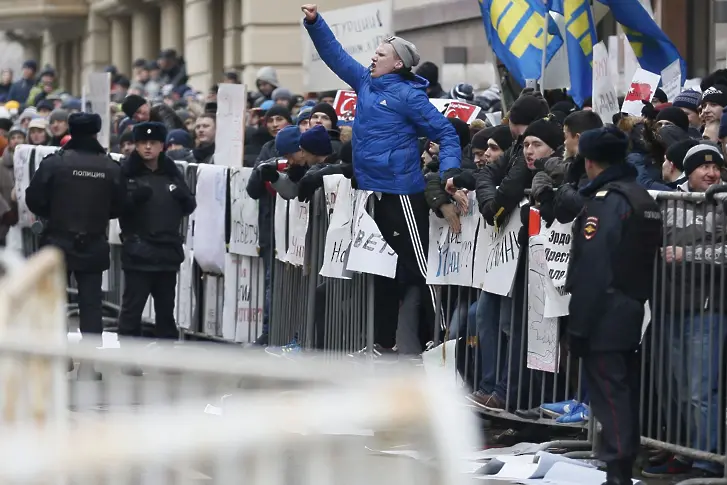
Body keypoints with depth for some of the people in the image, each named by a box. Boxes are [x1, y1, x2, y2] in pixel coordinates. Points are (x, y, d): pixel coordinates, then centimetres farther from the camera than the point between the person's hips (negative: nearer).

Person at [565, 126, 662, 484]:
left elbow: (592, 271, -19)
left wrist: (578, 326, -16)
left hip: (605, 317, -9)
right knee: (625, 394, 13)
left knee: (609, 396, -9)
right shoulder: (644, 200, 13)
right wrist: (639, 302, 18)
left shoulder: (605, 201, -14)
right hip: (633, 315, 9)